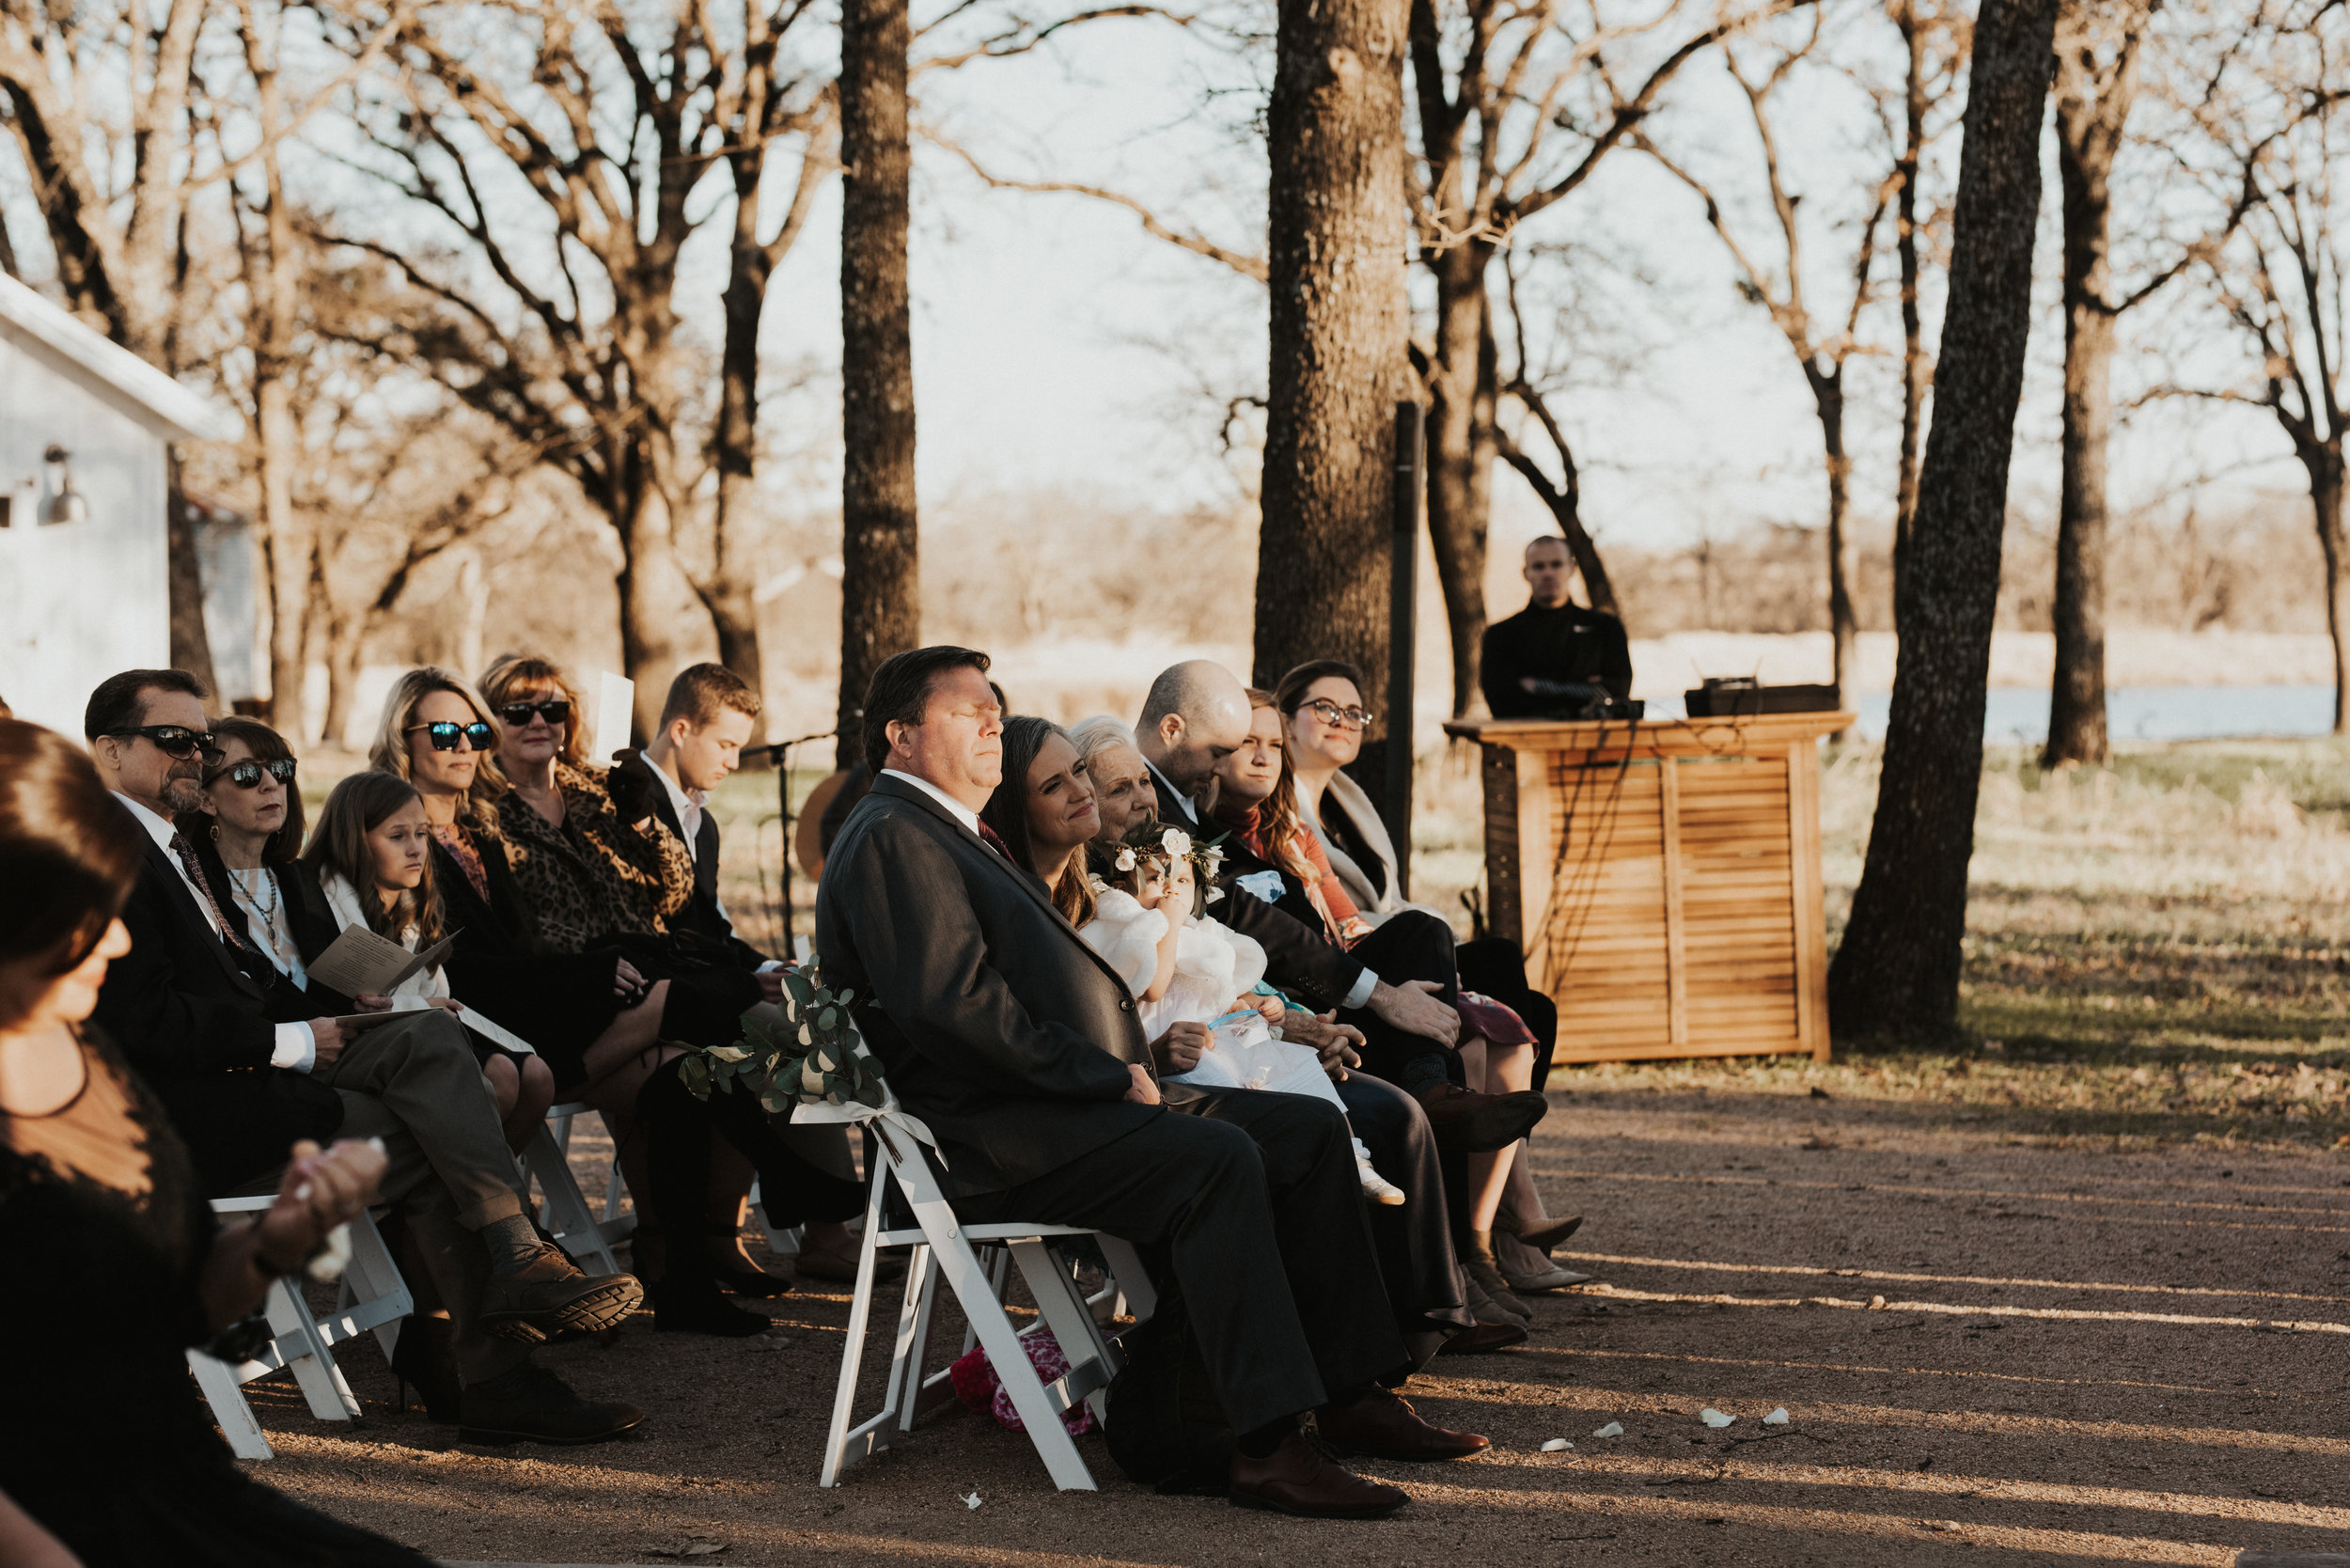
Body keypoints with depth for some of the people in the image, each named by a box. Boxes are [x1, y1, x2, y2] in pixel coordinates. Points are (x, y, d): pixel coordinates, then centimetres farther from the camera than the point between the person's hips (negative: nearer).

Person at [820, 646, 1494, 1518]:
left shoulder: (960, 833, 25)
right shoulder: (890, 839, -8)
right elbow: (952, 999, -20)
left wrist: (1123, 1071, 8)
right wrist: (1105, 1076, -16)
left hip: (1077, 1100, 11)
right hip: (989, 1139, -11)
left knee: (1310, 1130, 2)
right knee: (1217, 1159, -30)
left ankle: (1350, 1396, 2)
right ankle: (1266, 1447, -33)